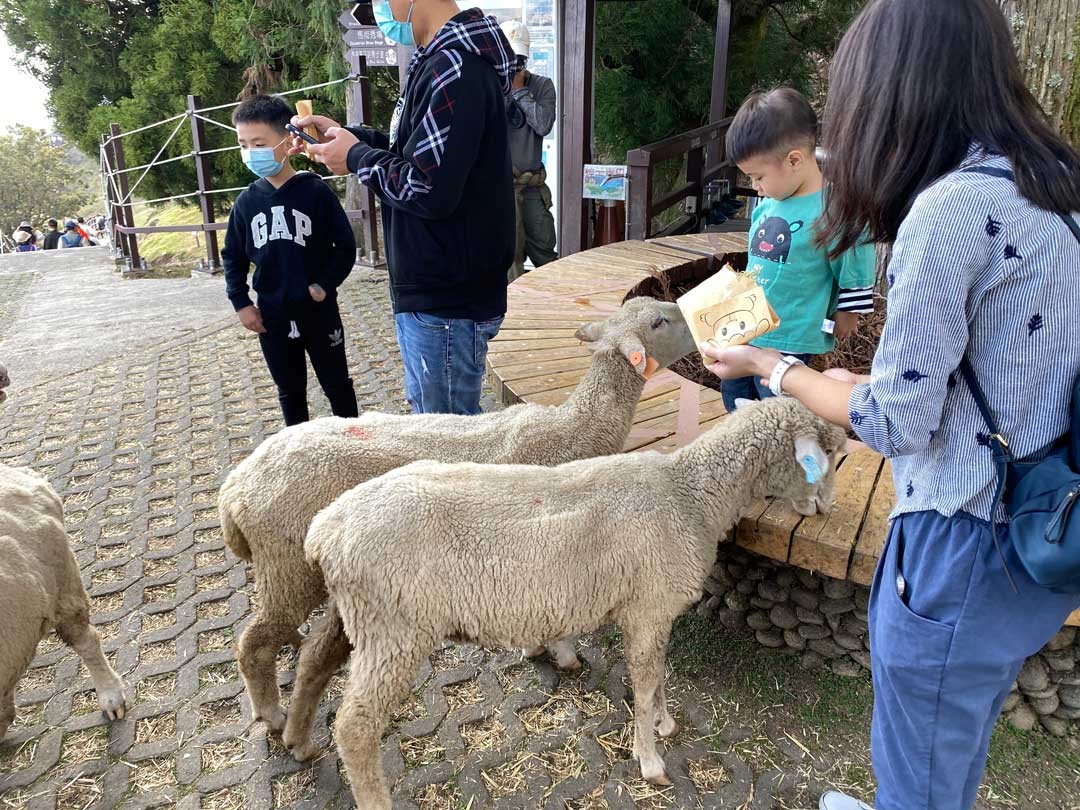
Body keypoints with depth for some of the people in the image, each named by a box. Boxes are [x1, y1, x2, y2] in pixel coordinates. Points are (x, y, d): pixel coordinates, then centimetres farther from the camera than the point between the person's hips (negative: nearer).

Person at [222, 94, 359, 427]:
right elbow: (233, 257, 11)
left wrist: (324, 285, -14)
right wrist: (241, 303, 3)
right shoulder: (247, 201, 1)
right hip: (272, 317, 4)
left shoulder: (316, 191, -10)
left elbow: (345, 246, -6)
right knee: (290, 392, 16)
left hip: (319, 311, -3)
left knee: (337, 385, 11)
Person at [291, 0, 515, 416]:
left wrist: (356, 158, -9)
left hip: (446, 303, -11)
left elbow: (427, 190, -25)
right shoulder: (445, 60, 12)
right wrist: (344, 134, 9)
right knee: (427, 410, 25)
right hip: (431, 291, 11)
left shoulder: (453, 72, -21)